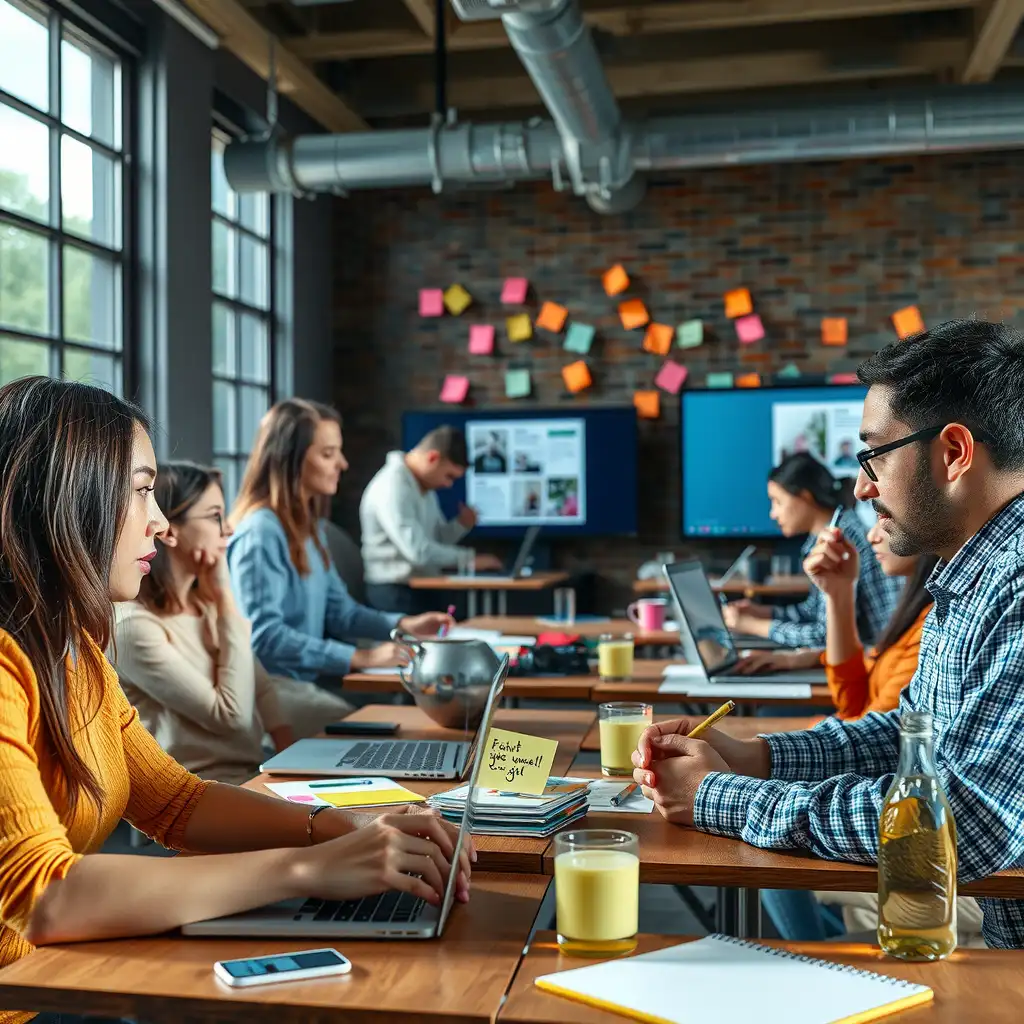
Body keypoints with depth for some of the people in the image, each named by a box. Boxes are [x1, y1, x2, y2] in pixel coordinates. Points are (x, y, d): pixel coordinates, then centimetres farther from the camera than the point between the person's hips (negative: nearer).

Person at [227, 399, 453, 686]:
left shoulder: (309, 523, 12)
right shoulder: (260, 532, -18)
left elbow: (337, 609, 15)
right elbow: (264, 637, -24)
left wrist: (402, 624, 0)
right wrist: (360, 658, -24)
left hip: (308, 681, 9)